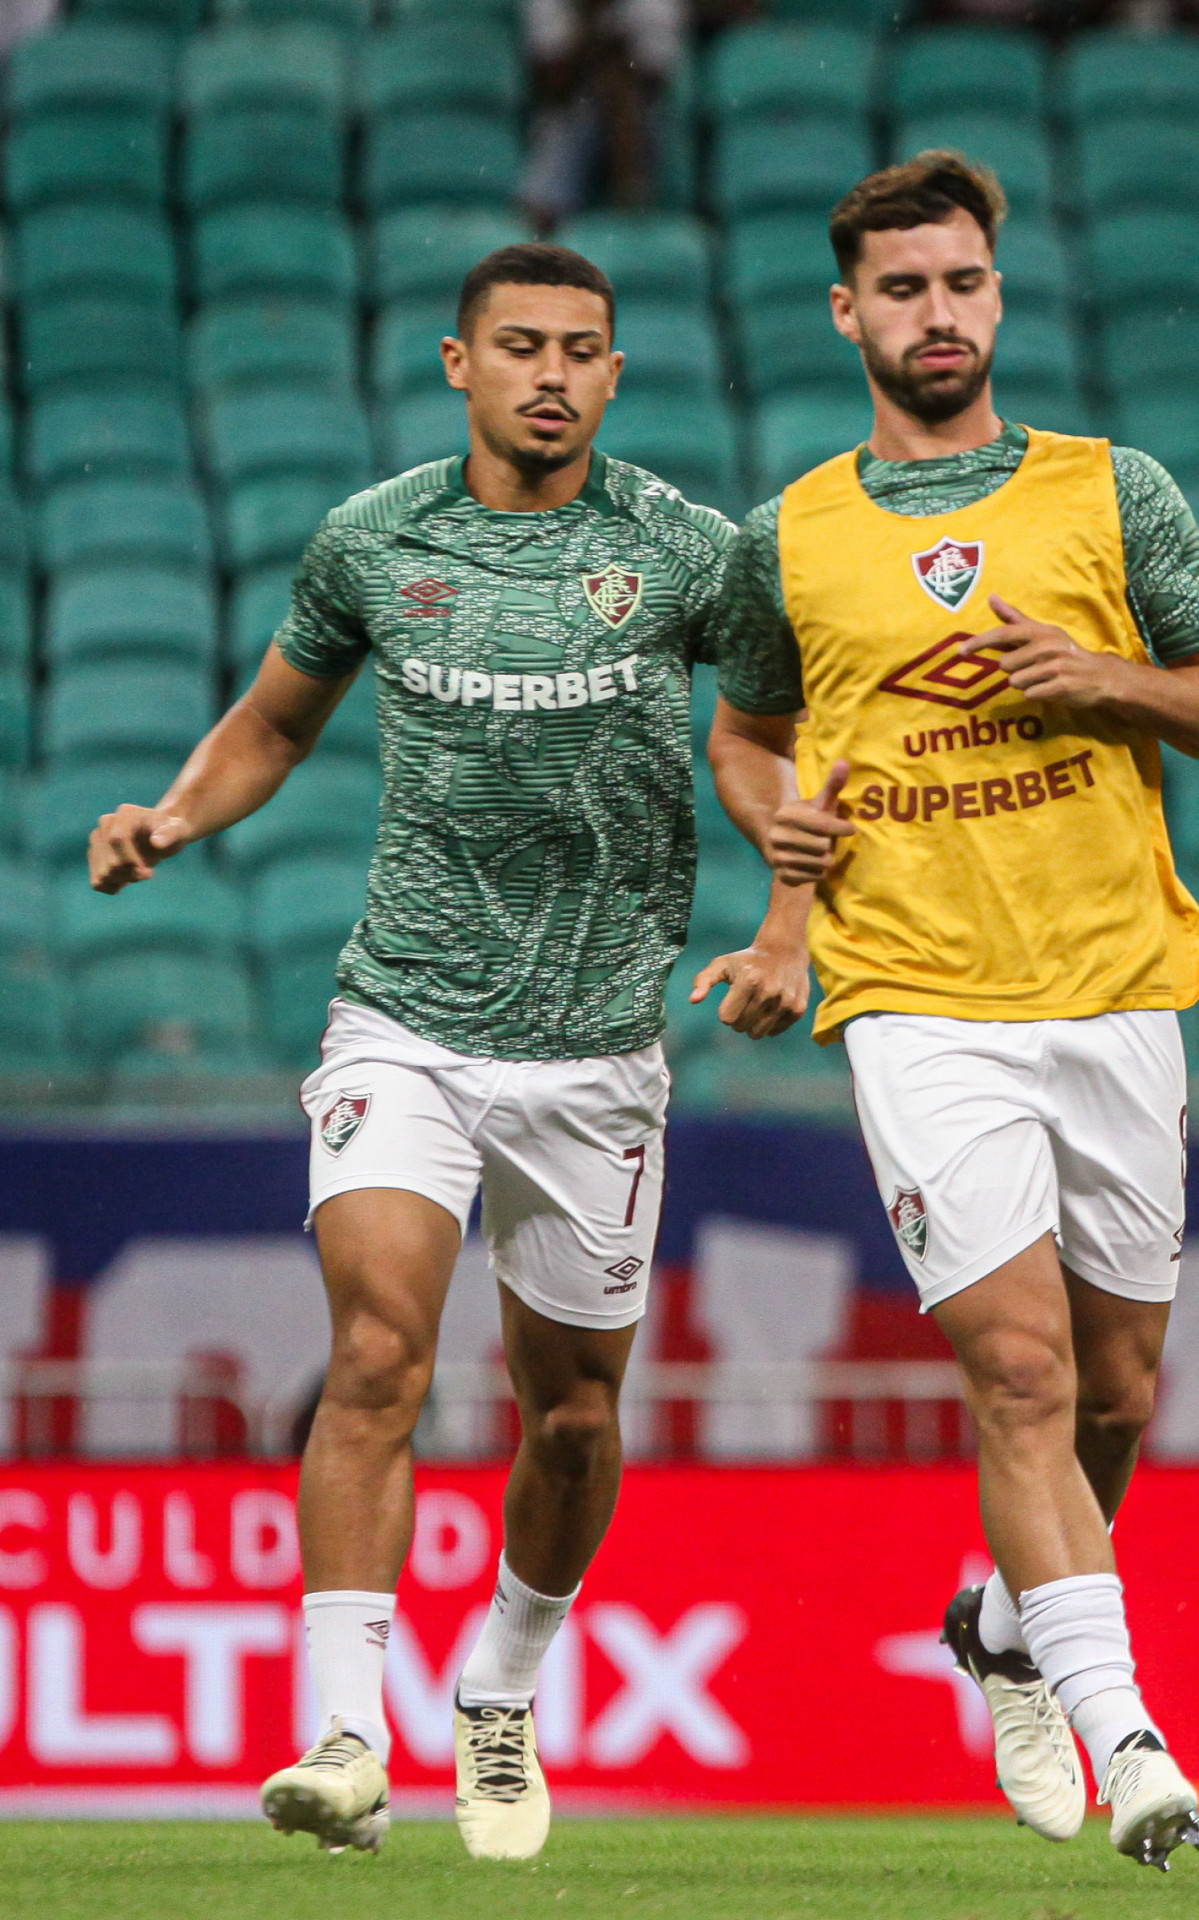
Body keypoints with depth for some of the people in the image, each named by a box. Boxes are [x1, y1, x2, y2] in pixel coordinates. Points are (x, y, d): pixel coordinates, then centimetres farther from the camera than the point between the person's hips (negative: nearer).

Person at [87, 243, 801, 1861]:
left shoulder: (683, 549, -3)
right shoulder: (374, 540, 1)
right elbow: (276, 718, 17)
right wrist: (175, 818, 0)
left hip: (598, 1046, 1)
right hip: (405, 1028, -1)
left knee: (572, 1415, 10)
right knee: (379, 1354, -20)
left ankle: (501, 1704, 36)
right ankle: (345, 1741, -24)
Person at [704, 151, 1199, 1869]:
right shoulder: (788, 540, 9)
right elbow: (746, 728, 23)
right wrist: (774, 818, 2)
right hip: (918, 1002, -2)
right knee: (1018, 1359, -16)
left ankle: (1009, 1629, 37)